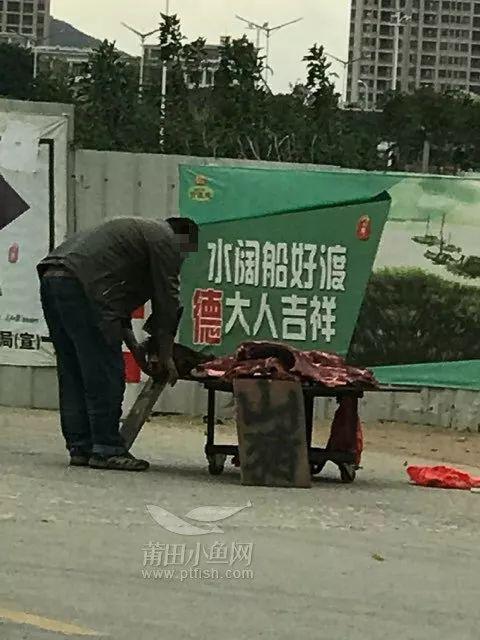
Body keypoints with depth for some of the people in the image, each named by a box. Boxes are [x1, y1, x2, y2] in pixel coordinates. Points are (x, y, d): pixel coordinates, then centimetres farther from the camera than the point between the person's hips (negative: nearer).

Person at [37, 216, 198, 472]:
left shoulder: (141, 231, 33)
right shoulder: (167, 241, 5)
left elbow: (117, 298, 32)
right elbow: (166, 302, 2)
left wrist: (136, 350, 27)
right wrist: (165, 356, 10)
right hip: (80, 285, -10)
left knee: (74, 374, 13)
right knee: (104, 374, -5)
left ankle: (80, 447, 15)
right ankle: (106, 450, -4)